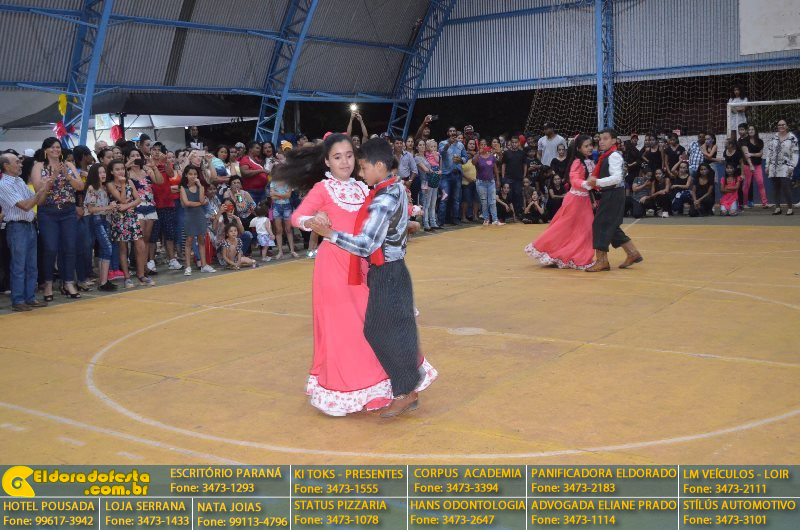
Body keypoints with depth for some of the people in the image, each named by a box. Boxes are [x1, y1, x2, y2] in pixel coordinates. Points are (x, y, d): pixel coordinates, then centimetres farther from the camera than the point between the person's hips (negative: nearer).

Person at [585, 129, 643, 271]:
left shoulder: (614, 156, -14)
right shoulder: (606, 156, 15)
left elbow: (616, 178, -25)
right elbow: (600, 177, 22)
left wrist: (597, 182, -29)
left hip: (614, 194, -10)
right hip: (609, 194, 10)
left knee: (601, 224, -9)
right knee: (611, 227, 14)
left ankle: (602, 261, -4)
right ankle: (632, 253, 23)